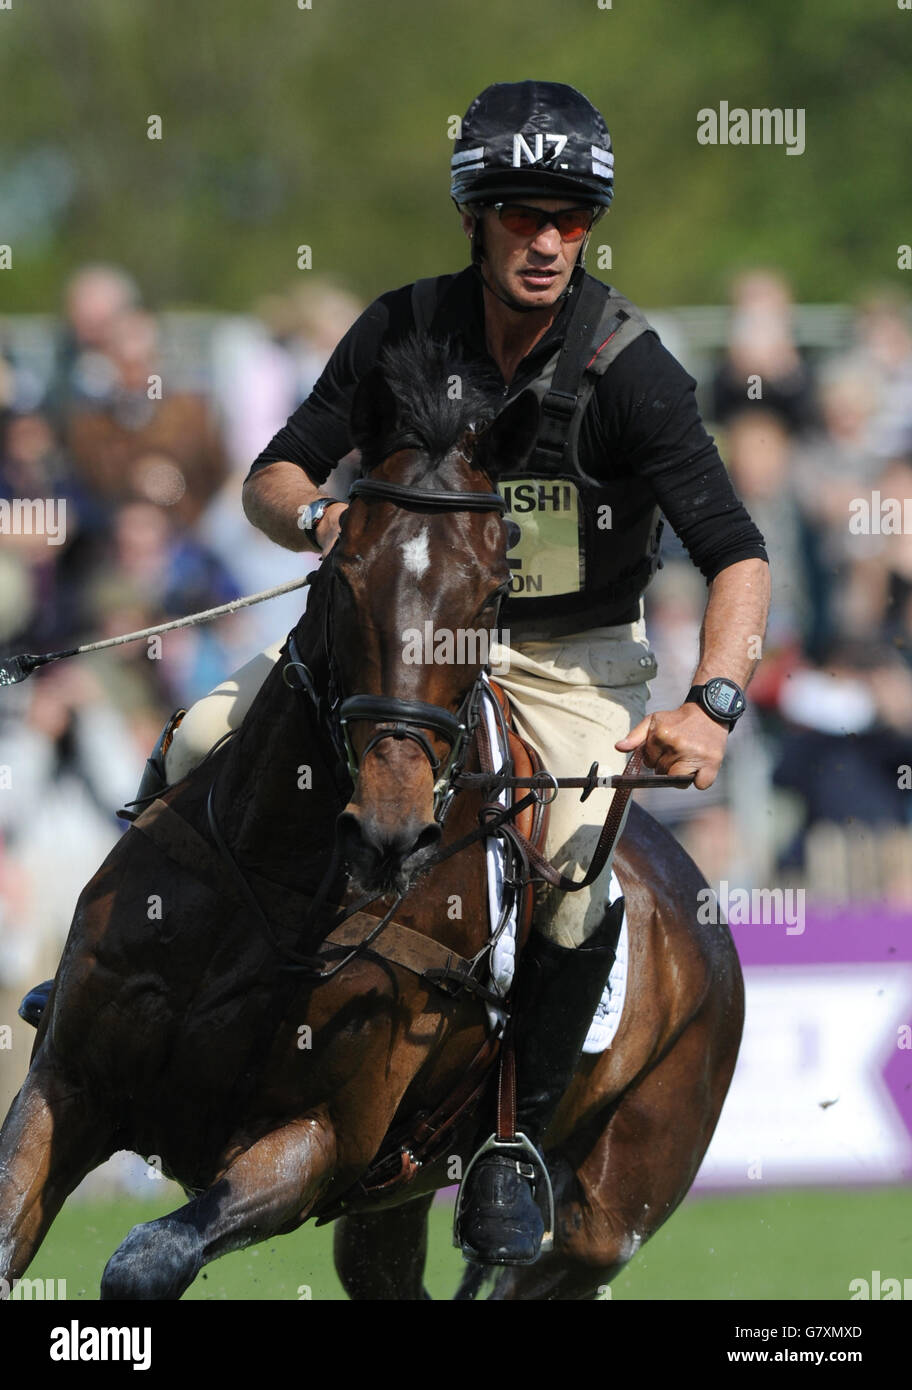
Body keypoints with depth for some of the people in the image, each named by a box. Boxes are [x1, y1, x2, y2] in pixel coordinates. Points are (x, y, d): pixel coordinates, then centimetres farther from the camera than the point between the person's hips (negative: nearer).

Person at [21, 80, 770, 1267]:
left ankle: (512, 1150, -11)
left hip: (572, 655, -3)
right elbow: (272, 478, -3)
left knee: (581, 877, -30)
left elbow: (736, 553, -25)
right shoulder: (407, 330, -10)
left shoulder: (626, 368, -21)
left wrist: (712, 702, -42)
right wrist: (319, 518, -28)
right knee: (194, 752, -15)